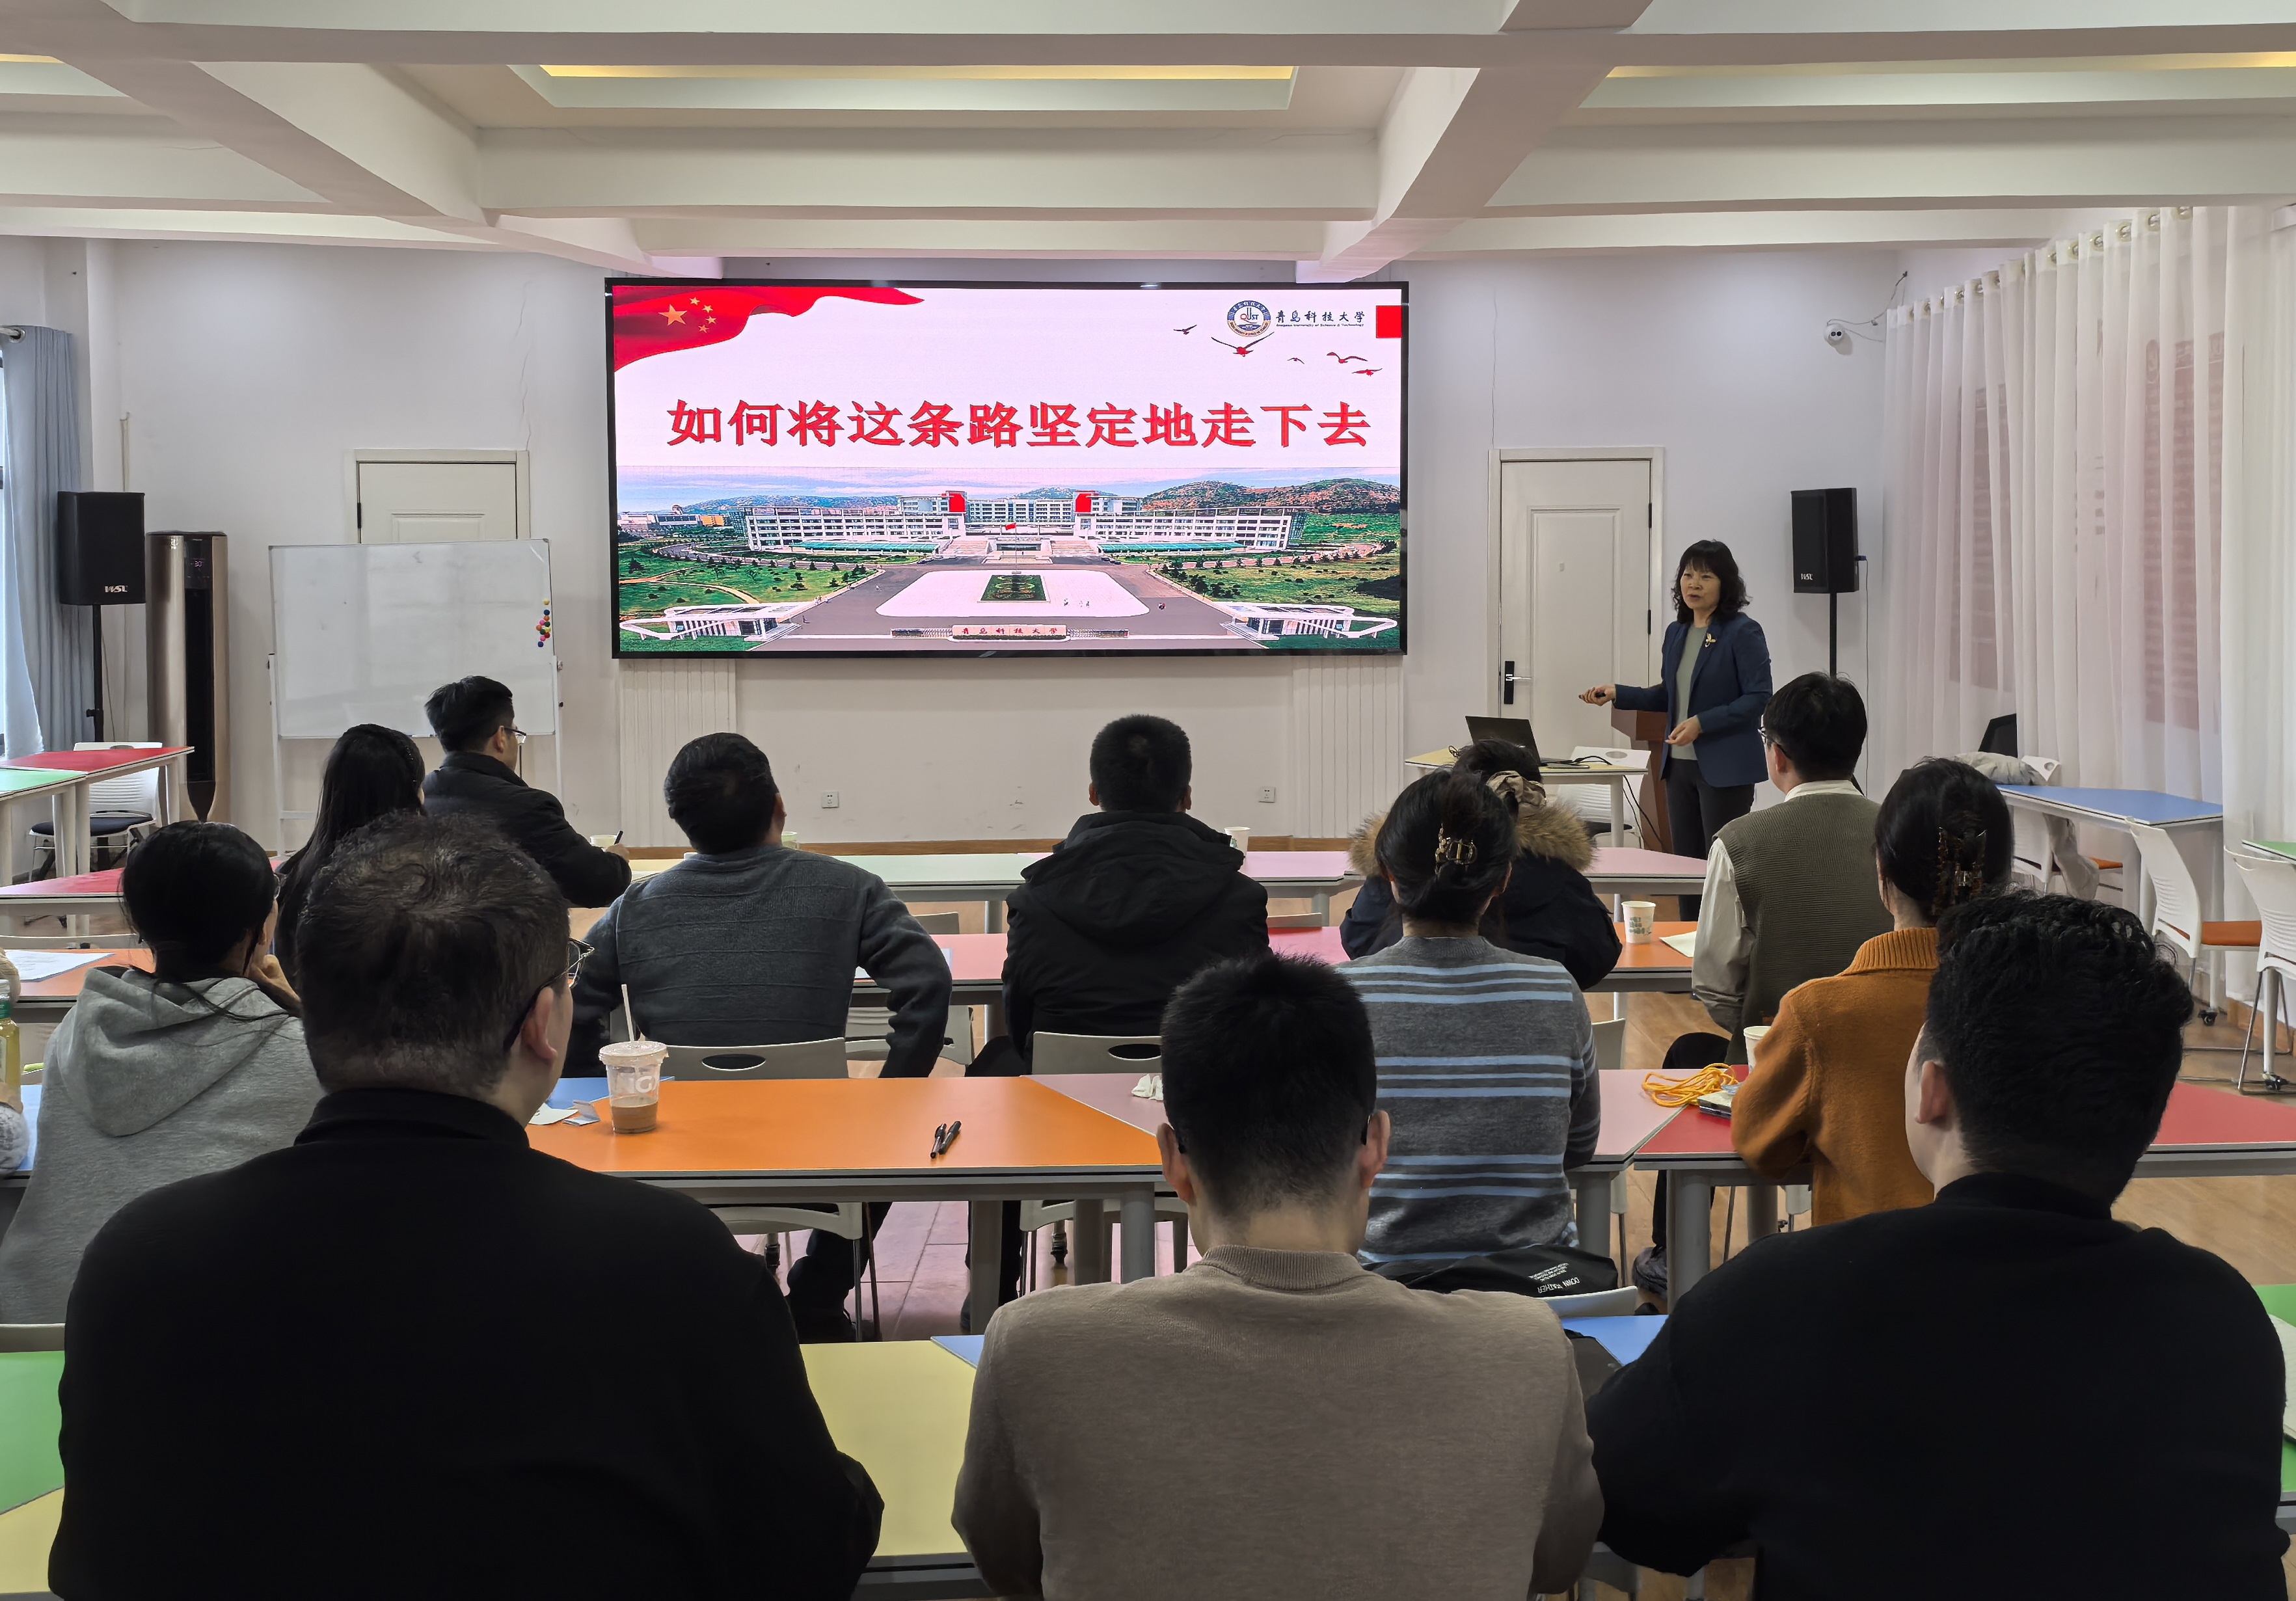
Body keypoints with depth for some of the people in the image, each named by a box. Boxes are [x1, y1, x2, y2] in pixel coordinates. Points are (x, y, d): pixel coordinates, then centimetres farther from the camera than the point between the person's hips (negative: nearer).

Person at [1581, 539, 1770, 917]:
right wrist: (1617, 694, 8)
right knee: (1686, 859, 11)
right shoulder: (1677, 632, 12)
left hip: (1725, 768, -7)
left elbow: (1759, 698, -15)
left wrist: (1702, 723, -22)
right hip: (1680, 764, 7)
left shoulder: (1743, 633, -10)